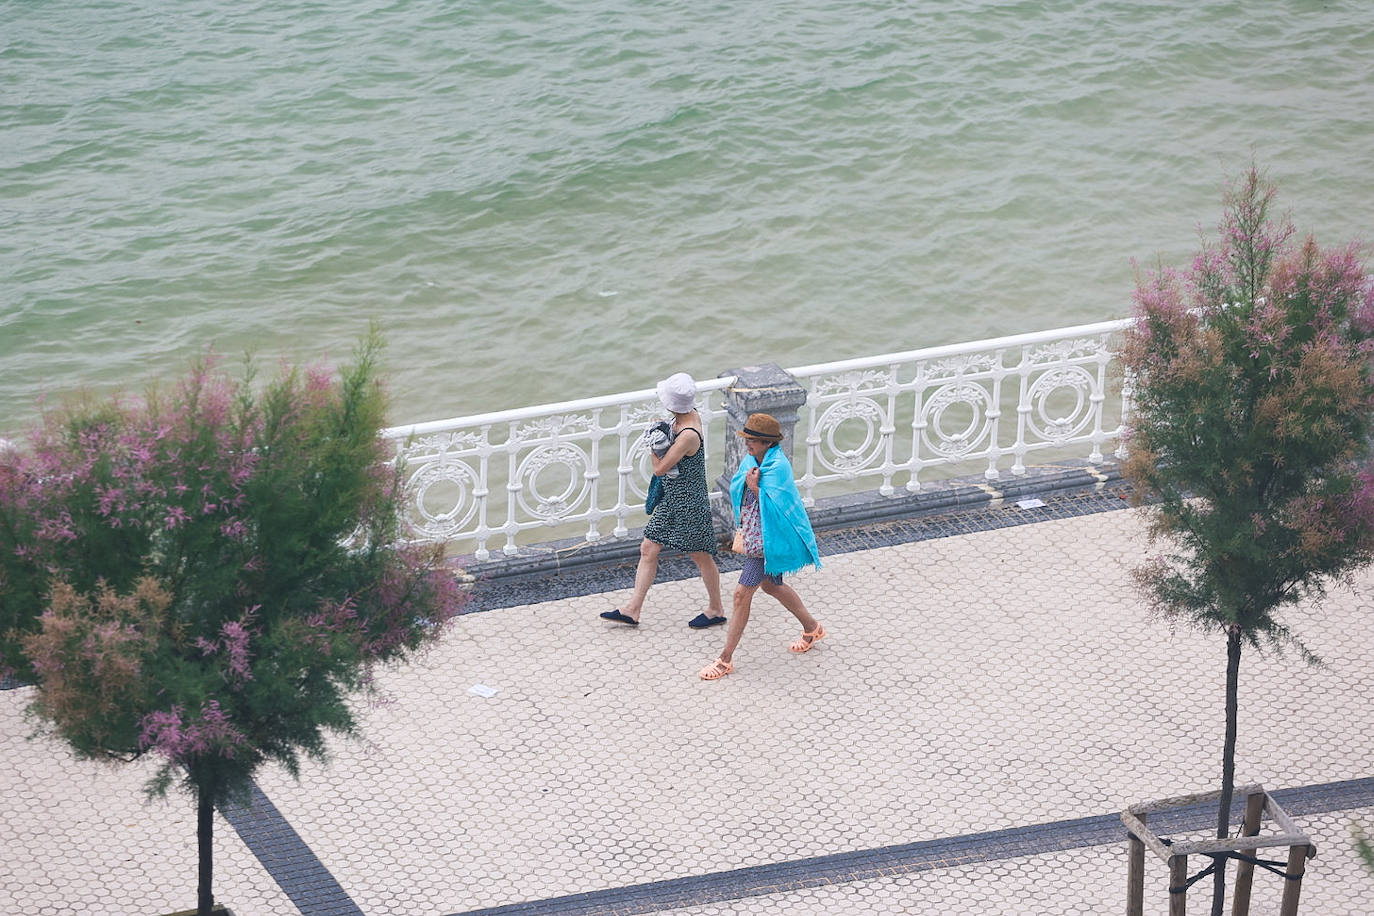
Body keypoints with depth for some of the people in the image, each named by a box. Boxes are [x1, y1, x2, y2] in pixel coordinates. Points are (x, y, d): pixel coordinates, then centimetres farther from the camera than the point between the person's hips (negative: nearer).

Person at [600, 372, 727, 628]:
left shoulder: (688, 435, -31)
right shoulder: (691, 415, -3)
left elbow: (660, 468, -23)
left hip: (689, 504, -10)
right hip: (671, 500, 10)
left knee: (701, 556, 9)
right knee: (648, 549, 11)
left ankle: (716, 609, 28)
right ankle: (633, 610, 19)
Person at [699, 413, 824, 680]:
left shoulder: (778, 467, -23)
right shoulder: (753, 460, 2)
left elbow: (773, 506, -25)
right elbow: (735, 487, 1)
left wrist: (755, 487, -25)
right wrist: (747, 480, -18)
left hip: (767, 541, -10)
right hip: (753, 535, 10)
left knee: (742, 593, -8)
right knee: (771, 585, 27)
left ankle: (725, 659, -1)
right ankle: (812, 628, 46)